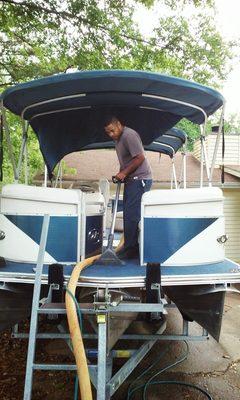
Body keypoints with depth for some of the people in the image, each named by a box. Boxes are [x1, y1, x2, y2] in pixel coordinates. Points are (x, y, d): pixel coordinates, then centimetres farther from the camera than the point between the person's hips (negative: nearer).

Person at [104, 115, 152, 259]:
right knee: (129, 214, 11)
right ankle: (132, 248, 19)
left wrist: (124, 173, -16)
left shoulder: (129, 135, -15)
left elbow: (140, 158, -20)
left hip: (140, 180, -10)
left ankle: (131, 249, -2)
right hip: (131, 180, 10)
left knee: (131, 215, -10)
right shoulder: (118, 138, 17)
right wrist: (121, 174, 8)